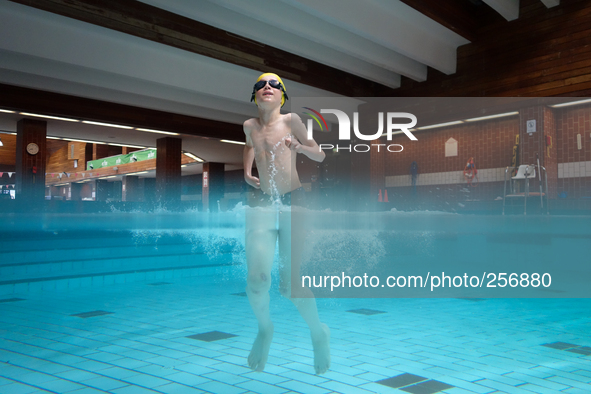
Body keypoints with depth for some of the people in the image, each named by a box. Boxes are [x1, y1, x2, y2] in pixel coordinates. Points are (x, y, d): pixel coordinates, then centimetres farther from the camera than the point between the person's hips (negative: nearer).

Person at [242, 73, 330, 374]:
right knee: (256, 280, -10)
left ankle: (318, 333, 22)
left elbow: (320, 156, 8)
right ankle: (265, 329, 23)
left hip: (293, 202, -2)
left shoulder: (291, 120, 2)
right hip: (263, 205, 3)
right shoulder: (249, 126, 11)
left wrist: (300, 147, -13)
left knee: (290, 282, -7)